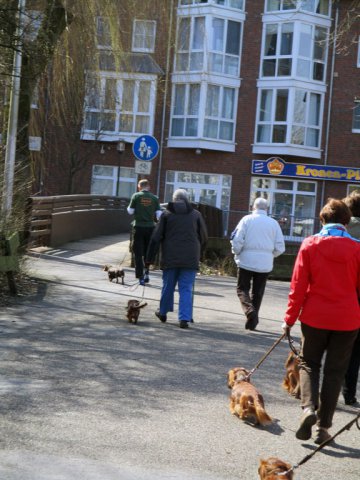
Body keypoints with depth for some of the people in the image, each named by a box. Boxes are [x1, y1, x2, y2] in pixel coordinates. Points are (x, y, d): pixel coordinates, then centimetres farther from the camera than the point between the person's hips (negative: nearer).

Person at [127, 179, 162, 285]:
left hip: (138, 227, -2)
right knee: (147, 252, 19)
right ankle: (146, 273, 16)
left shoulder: (136, 196, -4)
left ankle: (140, 277, 0)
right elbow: (159, 215, -2)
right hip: (150, 227, 2)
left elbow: (130, 211, -1)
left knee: (138, 253, 4)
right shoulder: (154, 198, 1)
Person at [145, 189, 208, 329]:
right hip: (190, 259, 0)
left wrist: (149, 258, 2)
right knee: (186, 288, 1)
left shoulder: (166, 214, 1)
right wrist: (198, 253, 23)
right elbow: (204, 237, 9)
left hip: (170, 258, 0)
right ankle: (184, 318, -6)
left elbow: (156, 237, -1)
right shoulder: (196, 215, 5)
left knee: (168, 286, 15)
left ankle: (163, 312, 30)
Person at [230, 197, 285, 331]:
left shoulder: (247, 219, -3)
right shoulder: (273, 223, 3)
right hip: (265, 264, 2)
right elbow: (280, 247, 2)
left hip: (247, 261, -2)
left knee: (242, 288, 7)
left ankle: (249, 310, -18)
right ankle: (253, 320, 14)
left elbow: (237, 241, -9)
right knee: (258, 292, 13)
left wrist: (236, 254, 9)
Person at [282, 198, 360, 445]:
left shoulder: (310, 245, -4)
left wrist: (290, 318, 2)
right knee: (335, 371, 10)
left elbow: (298, 285, -4)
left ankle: (309, 407, -8)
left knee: (309, 363, 17)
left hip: (315, 317, 0)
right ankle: (323, 425, 11)